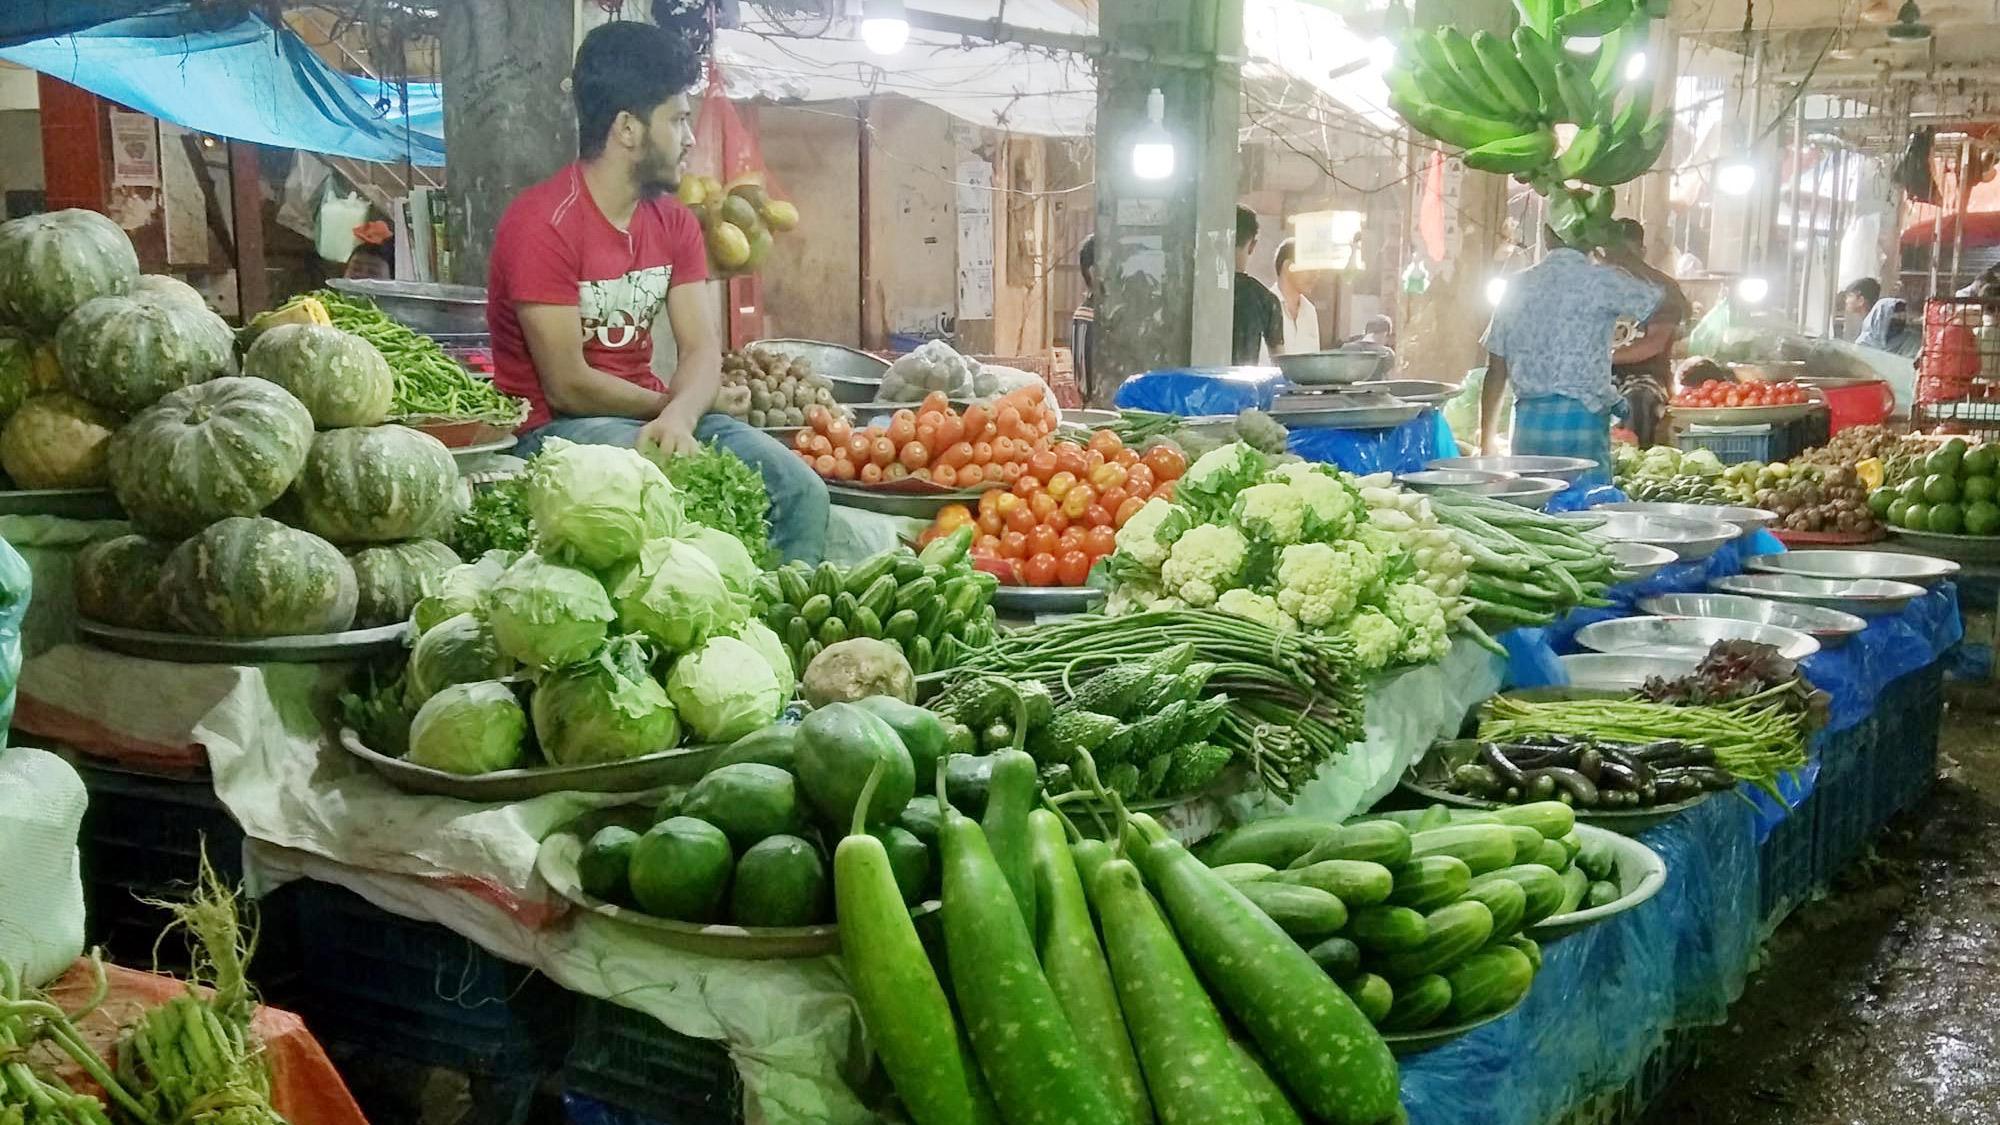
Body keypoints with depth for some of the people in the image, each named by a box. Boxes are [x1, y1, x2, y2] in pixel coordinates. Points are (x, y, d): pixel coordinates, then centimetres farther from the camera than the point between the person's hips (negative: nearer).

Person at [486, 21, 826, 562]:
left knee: (801, 491, -10)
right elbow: (567, 386, -18)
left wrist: (679, 416, -24)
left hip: (651, 416, 7)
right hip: (558, 427, -6)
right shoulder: (543, 223, -16)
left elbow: (701, 350, -2)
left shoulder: (674, 222, 7)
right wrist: (672, 406, -5)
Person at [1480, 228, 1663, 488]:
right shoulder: (1600, 280, -5)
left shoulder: (1517, 286, 9)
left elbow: (1496, 371, 10)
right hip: (1581, 418, -5)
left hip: (1527, 420, 5)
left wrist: (1487, 441, 17)